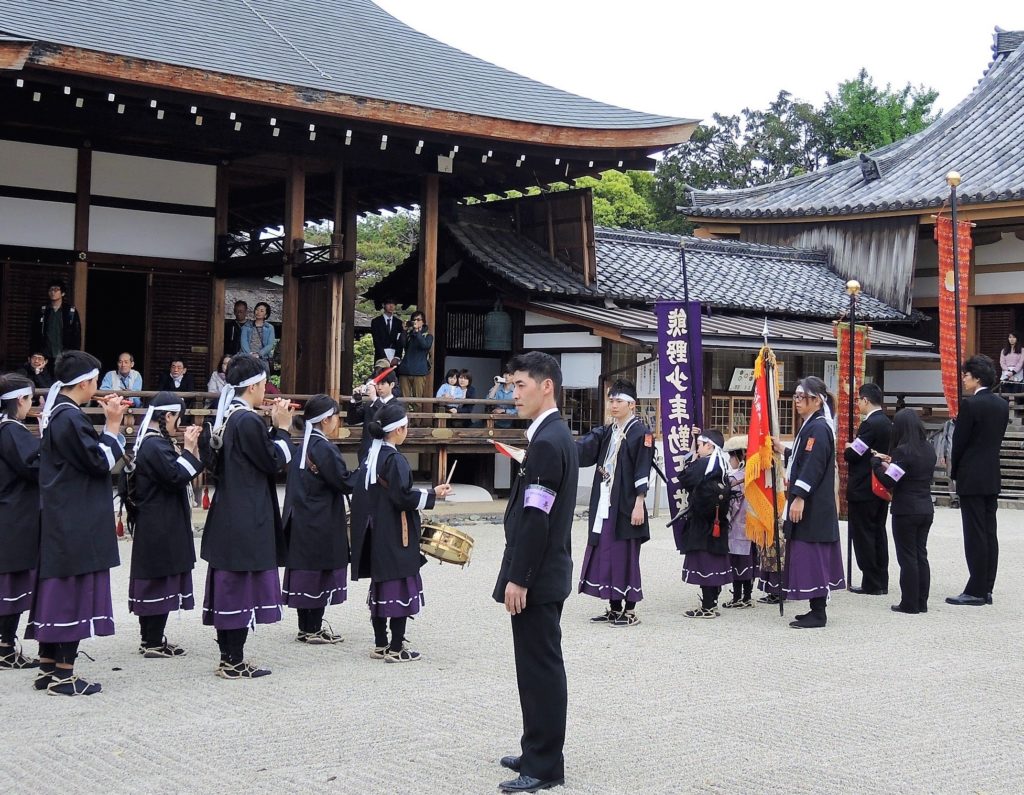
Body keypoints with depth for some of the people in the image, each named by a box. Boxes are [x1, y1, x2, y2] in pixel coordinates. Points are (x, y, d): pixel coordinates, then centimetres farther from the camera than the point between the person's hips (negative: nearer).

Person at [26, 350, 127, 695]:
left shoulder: (54, 413, 11)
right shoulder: (70, 418, -18)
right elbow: (101, 460, -16)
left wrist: (109, 422, 11)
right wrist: (113, 423, -9)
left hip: (58, 521, 10)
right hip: (78, 523, -10)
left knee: (55, 589, 13)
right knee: (74, 592, -3)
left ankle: (48, 667, 20)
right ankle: (63, 675, 1)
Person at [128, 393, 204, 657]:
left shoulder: (152, 442, 14)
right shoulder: (155, 445, -18)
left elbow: (175, 473, 16)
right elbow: (176, 477, -20)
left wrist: (189, 449, 8)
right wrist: (188, 449, -13)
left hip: (153, 527, 11)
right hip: (161, 528, -11)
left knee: (151, 581, 14)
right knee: (160, 582, -4)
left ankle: (149, 639, 21)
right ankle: (153, 644, 1)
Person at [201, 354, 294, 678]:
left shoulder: (227, 417, 9)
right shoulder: (248, 420, -19)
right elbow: (274, 462, -13)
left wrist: (274, 427, 10)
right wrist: (282, 427, -4)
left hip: (227, 515, 9)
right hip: (248, 519, -9)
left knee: (228, 585, 13)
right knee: (242, 586, -2)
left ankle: (228, 657, 21)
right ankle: (235, 662, 4)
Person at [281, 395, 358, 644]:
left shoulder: (303, 445, 10)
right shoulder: (324, 448, -17)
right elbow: (345, 483, -17)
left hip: (300, 521, 8)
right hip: (321, 525, -8)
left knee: (304, 570, 12)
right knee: (320, 573, 1)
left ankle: (305, 627, 20)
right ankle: (314, 630, 7)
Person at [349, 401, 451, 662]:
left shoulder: (372, 456, 9)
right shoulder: (395, 460, -17)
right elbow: (403, 497, -21)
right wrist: (432, 494, -10)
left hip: (376, 534, 9)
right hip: (396, 536, -9)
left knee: (381, 586, 14)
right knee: (400, 588, -2)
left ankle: (380, 645, 20)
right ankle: (396, 649, 1)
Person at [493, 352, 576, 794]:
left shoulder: (546, 442, -18)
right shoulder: (556, 435, 13)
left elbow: (536, 520, -22)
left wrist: (518, 578, -19)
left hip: (535, 578, -10)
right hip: (544, 574, 10)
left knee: (540, 669, -3)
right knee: (538, 667, 16)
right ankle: (538, 753, 26)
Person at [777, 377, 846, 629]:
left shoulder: (818, 428, -16)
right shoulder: (813, 425, 15)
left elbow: (813, 466, -22)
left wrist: (799, 497, -25)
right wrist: (784, 450, 24)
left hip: (812, 506, -10)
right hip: (814, 505, 10)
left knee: (811, 556, -7)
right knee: (815, 558, 12)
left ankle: (817, 613, -4)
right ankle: (818, 609, 18)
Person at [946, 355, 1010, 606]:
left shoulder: (970, 404, -15)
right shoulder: (1002, 405, 9)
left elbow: (959, 441, -11)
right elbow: (996, 439, 13)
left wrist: (955, 471, 5)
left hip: (972, 479, -8)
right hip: (993, 478, 8)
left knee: (975, 535, -5)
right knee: (989, 533, 9)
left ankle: (976, 591, -2)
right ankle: (986, 589, 14)